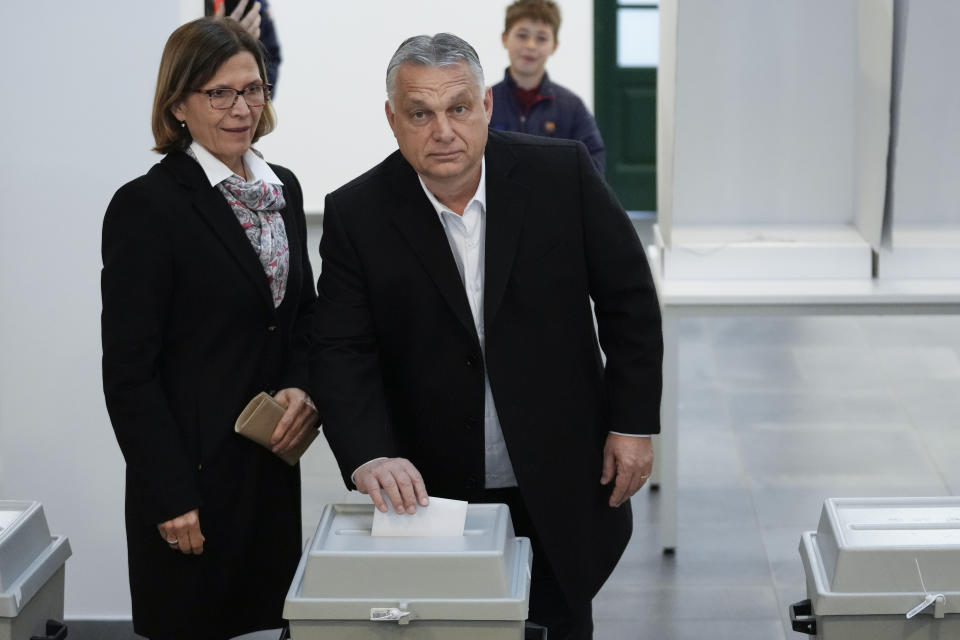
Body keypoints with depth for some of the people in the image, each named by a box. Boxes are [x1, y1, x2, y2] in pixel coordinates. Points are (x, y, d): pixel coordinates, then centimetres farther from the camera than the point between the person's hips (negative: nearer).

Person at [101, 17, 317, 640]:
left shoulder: (282, 189, 9)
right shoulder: (148, 206, -12)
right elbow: (129, 371, -13)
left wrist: (301, 386, -2)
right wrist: (169, 497, -16)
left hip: (273, 468, 6)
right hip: (195, 471, -6)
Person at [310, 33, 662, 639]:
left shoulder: (562, 173, -8)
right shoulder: (357, 214, -7)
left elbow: (629, 299, 0)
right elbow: (342, 354, -9)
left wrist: (633, 422, -2)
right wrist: (369, 456, -24)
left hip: (560, 493, 0)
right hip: (429, 496, 0)